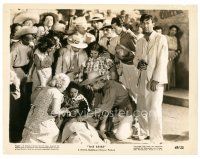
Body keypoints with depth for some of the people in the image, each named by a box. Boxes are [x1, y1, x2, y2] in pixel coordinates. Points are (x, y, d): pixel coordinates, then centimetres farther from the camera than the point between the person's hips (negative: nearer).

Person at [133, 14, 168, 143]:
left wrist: (156, 80, -16)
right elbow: (136, 58, 19)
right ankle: (144, 132, 26)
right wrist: (138, 63, -6)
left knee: (154, 109, -10)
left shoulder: (161, 39, -4)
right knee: (142, 108, 10)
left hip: (155, 79, -6)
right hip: (143, 78, 6)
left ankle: (156, 139, 0)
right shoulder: (140, 42, 14)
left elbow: (163, 61, -10)